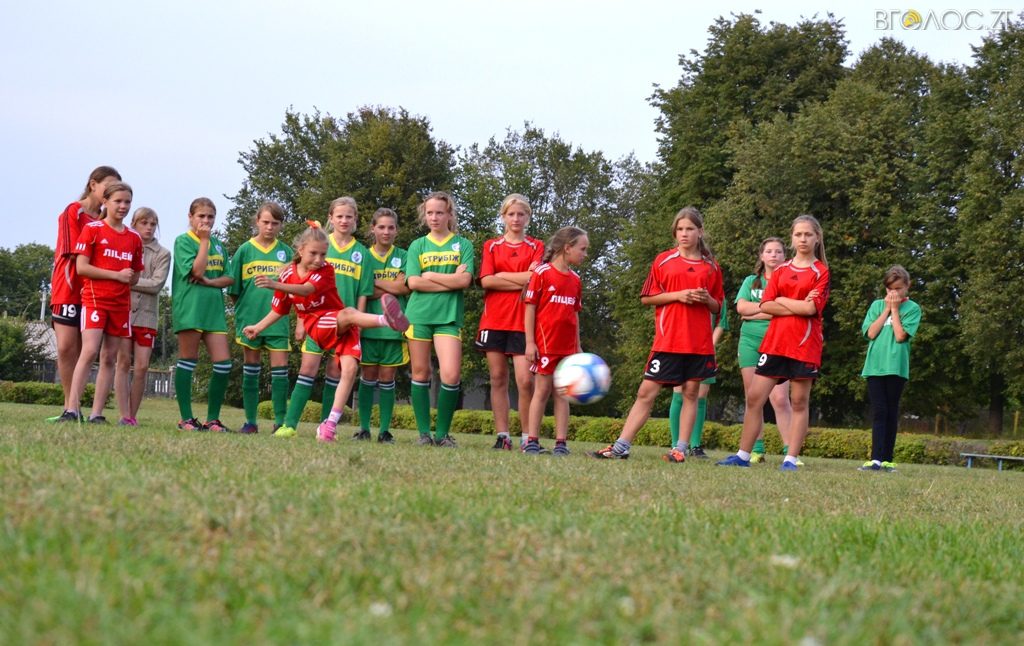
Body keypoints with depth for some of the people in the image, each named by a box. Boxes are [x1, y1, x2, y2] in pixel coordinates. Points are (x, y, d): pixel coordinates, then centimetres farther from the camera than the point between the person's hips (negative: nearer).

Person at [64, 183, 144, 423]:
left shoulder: (134, 238, 12)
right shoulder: (92, 229, -1)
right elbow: (81, 267, -8)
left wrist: (126, 280, -2)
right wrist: (116, 275, -12)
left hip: (121, 303, 5)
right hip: (95, 299, -5)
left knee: (109, 358, 3)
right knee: (89, 351, -17)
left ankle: (96, 413, 5)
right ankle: (72, 409, -18)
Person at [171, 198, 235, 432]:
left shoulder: (218, 245, 16)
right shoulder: (183, 241, -1)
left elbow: (228, 278, 10)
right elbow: (196, 271, -14)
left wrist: (209, 281, -8)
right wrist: (204, 241, -9)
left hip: (214, 308, 6)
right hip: (189, 307, -5)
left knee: (223, 363, -2)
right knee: (188, 361, -1)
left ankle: (212, 419, 7)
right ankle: (186, 419, 4)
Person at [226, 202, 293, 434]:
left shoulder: (286, 252, 8)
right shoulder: (244, 250, 5)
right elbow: (233, 289, 6)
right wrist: (243, 307, -2)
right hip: (250, 317, 0)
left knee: (280, 368, -4)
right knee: (251, 368, 5)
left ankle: (281, 421, 1)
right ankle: (251, 421, 11)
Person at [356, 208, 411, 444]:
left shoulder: (402, 257, 7)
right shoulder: (364, 256, 6)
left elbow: (404, 287, -6)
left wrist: (375, 283, -5)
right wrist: (390, 289, -11)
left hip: (393, 325, 0)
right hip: (369, 324, 0)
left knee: (387, 378, 2)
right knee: (368, 377, 2)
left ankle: (385, 430, 5)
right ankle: (364, 428, 5)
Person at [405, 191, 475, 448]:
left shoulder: (463, 245, 8)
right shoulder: (417, 246, 11)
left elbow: (465, 280, -5)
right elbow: (413, 282, -2)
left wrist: (430, 276, -4)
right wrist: (450, 281, -7)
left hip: (449, 316, -2)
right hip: (419, 314, 2)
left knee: (451, 375, -14)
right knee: (420, 374, 3)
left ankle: (442, 433, 0)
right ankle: (424, 433, 11)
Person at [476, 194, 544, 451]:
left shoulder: (536, 247, 10)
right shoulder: (491, 246, 13)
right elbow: (486, 281, -2)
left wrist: (502, 275, -3)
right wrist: (521, 281, -7)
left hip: (524, 321, -2)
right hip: (494, 320, 2)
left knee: (525, 380, -10)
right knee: (498, 379, 2)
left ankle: (527, 437, -2)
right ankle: (502, 436, 6)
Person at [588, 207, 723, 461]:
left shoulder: (711, 266, 9)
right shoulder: (663, 261, 5)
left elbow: (717, 308, 14)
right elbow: (646, 298, 3)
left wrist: (707, 300, -9)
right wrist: (678, 295, -9)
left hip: (700, 342, 1)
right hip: (667, 341, -1)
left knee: (691, 393, 2)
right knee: (646, 392, -2)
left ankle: (680, 448, 9)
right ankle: (620, 447, -3)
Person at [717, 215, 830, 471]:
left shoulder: (821, 272, 1)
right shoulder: (781, 271, 13)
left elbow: (811, 308, -12)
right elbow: (765, 306, 2)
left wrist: (782, 300, -2)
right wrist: (798, 307, -9)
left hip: (805, 346, -4)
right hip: (775, 342, 4)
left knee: (799, 402, 0)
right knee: (754, 397, 0)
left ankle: (791, 459, 4)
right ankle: (743, 455, 6)